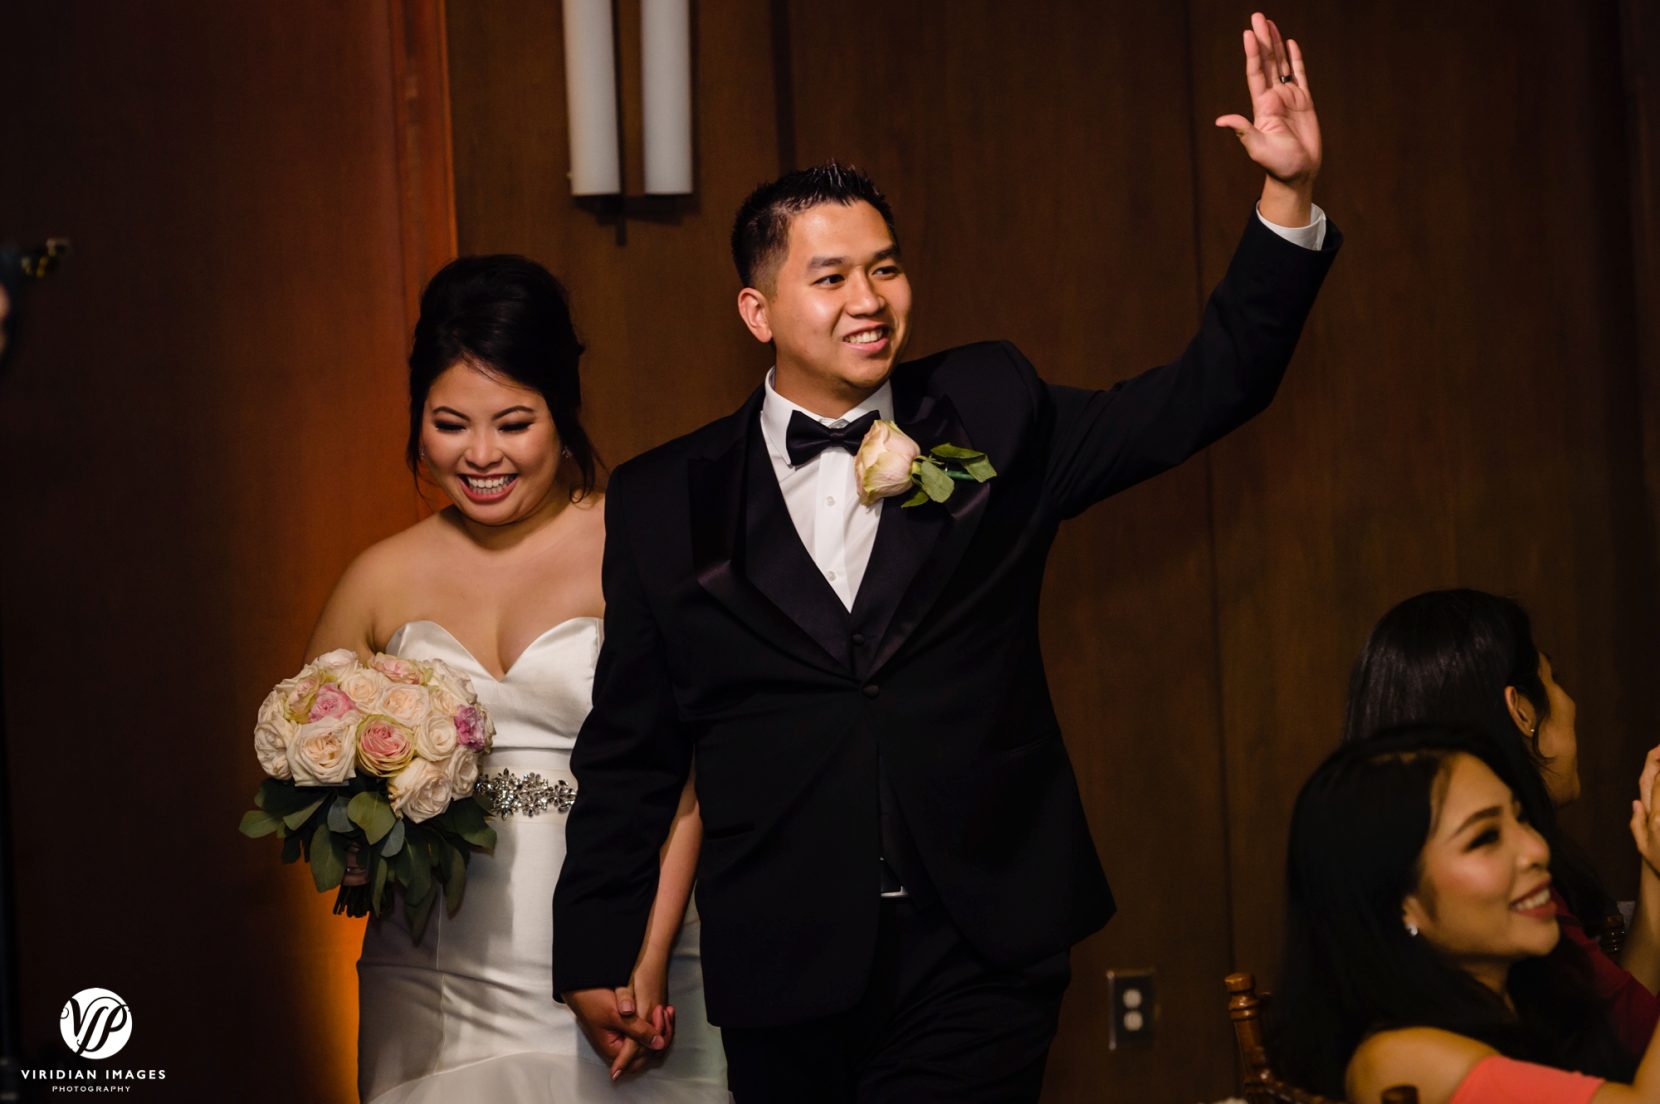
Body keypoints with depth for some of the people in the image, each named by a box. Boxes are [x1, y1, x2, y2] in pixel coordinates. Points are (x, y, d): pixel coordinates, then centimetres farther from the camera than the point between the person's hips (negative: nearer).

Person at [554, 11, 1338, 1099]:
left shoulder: (992, 415, 5)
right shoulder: (665, 502, 3)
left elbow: (1203, 394, 1)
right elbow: (630, 753, 6)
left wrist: (1289, 194, -9)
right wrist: (599, 951, 2)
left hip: (981, 955, 0)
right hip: (785, 969, 0)